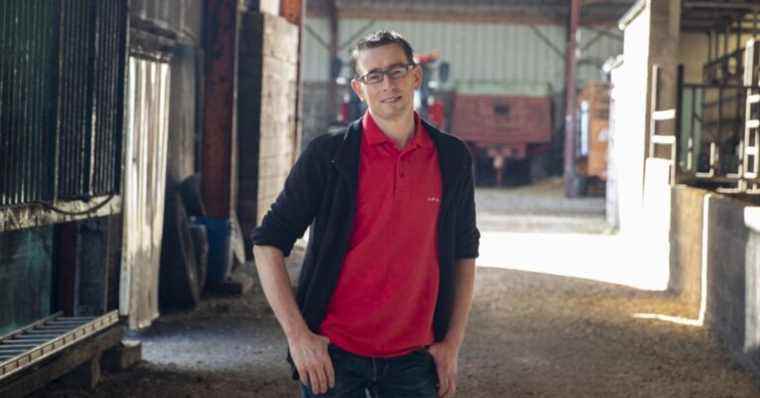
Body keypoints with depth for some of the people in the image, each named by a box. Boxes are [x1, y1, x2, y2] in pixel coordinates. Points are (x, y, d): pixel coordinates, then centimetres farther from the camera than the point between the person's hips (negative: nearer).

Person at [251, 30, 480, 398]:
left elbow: (464, 255, 13)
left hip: (413, 358, 2)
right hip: (333, 356, -2)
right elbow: (268, 244, -4)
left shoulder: (452, 159, 4)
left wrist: (452, 343, 5)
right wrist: (298, 335, -10)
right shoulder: (327, 156, -5)